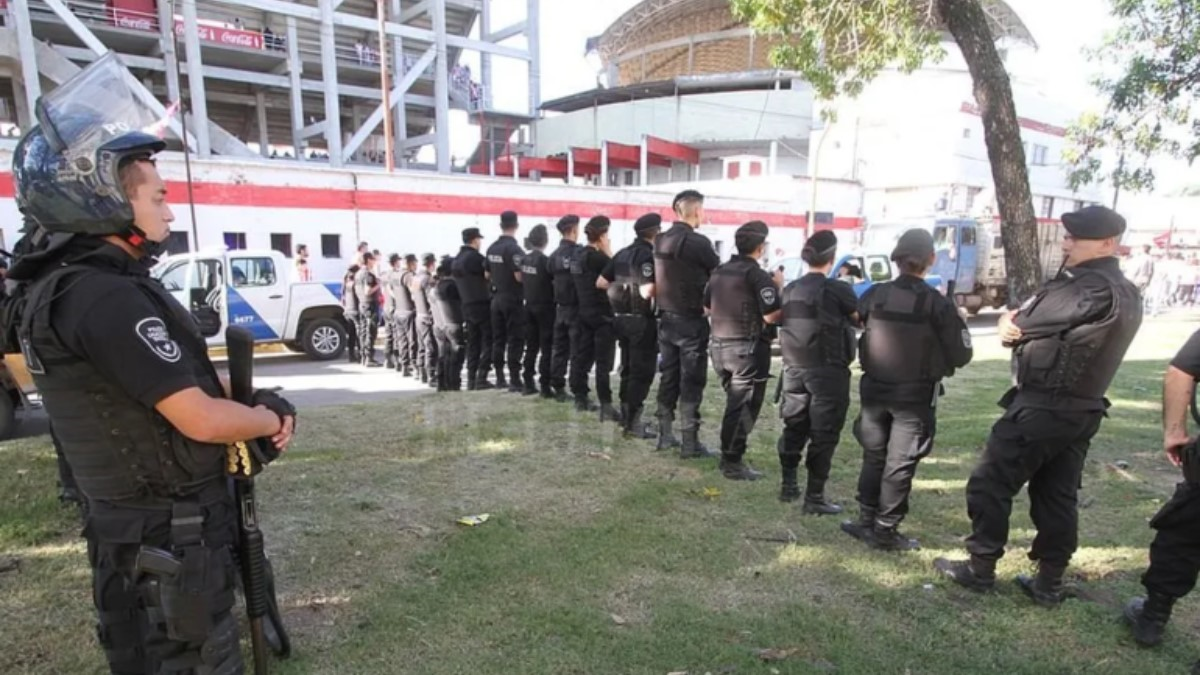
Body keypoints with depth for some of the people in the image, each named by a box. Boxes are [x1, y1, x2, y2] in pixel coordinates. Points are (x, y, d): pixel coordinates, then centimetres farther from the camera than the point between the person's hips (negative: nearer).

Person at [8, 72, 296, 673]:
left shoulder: (63, 285, 8)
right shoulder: (108, 298, -26)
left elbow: (186, 377, 10)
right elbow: (201, 420, -28)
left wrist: (256, 402, -4)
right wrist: (271, 418, -9)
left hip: (138, 527, 10)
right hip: (168, 543, -10)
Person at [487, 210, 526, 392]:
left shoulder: (492, 248, 8)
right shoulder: (514, 248, -17)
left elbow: (487, 275, 15)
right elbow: (519, 277, -22)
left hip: (497, 299, 8)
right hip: (513, 300, -7)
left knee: (498, 339, 10)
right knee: (515, 340, -5)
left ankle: (500, 378, 16)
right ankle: (515, 381, -5)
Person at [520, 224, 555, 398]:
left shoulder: (524, 259, 3)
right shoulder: (545, 260, -16)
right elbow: (556, 282, -14)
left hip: (529, 306, 6)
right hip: (545, 307, -6)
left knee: (531, 346, 12)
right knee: (546, 348, 0)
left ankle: (528, 384, 15)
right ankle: (545, 386, 0)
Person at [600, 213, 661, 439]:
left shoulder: (622, 253, 9)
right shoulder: (649, 255, -15)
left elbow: (601, 282, 11)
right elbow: (647, 291, -27)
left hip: (622, 318, 8)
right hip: (642, 320, -8)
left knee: (628, 369, 18)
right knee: (642, 372, -2)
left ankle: (626, 416, 27)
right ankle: (633, 424, -1)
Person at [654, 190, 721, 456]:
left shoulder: (660, 241, 6)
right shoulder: (698, 242, -15)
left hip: (666, 318, 7)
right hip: (691, 321, -7)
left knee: (668, 378, 13)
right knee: (692, 382, 0)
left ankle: (665, 435, 20)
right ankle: (690, 442, 4)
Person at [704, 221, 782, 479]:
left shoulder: (719, 272, 9)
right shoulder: (758, 276, -14)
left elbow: (708, 308, 17)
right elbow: (772, 315, -20)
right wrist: (777, 287, -6)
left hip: (720, 346, 7)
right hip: (748, 349, -7)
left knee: (734, 403, 19)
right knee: (743, 408, 1)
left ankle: (729, 456, 25)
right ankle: (732, 463, 6)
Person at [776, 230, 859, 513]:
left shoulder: (790, 290, 6)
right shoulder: (838, 290, -11)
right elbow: (862, 320, -3)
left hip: (794, 369, 6)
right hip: (827, 371, -6)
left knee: (794, 428, 16)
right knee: (824, 434, 1)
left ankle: (788, 485, 24)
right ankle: (814, 497, 5)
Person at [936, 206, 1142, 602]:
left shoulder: (1089, 288, -21)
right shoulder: (1126, 293, 12)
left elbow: (1017, 325, -15)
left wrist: (1012, 320, 5)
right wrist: (1020, 321, -2)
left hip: (1040, 408, -9)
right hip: (1082, 410, 9)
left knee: (990, 485, 2)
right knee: (1058, 498, 13)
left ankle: (980, 570, 12)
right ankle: (1049, 584, 21)